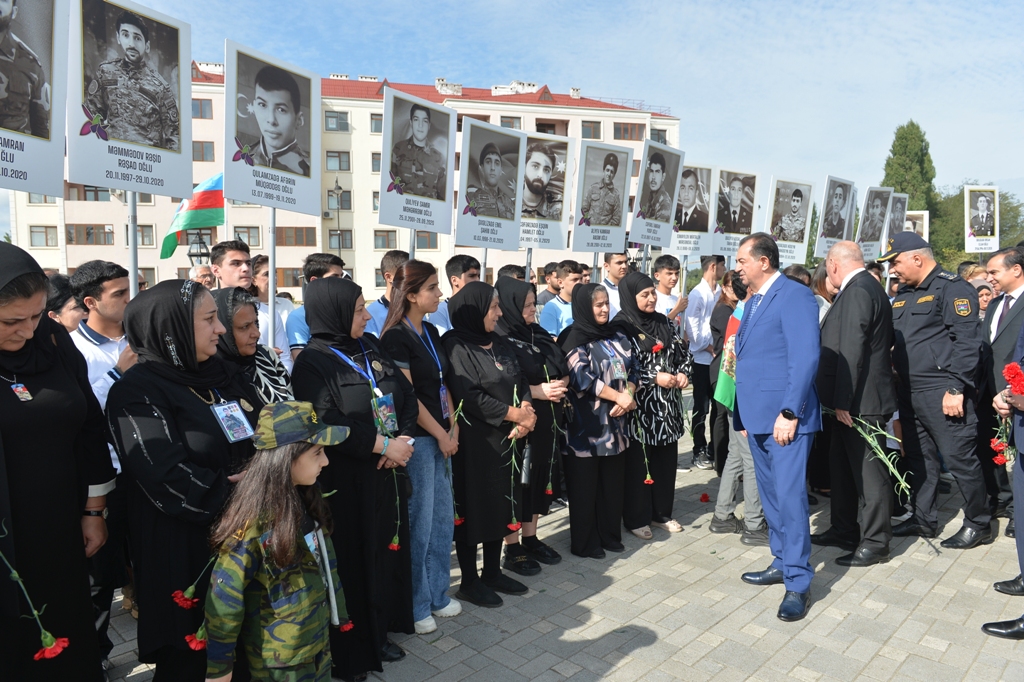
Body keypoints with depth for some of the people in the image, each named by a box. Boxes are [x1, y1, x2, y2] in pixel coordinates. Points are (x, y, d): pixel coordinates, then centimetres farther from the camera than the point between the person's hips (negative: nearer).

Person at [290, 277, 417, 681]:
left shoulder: (371, 347, 7)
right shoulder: (313, 362, -12)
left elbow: (407, 395, 5)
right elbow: (328, 423, -23)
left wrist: (403, 441, -11)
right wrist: (383, 445, -20)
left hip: (387, 473, 7)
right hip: (345, 482, -6)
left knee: (387, 550, 15)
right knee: (351, 560, 6)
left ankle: (379, 633, 34)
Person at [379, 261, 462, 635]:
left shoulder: (431, 332, 11)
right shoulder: (396, 337, -13)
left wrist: (453, 426, 3)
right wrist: (440, 434, -10)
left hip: (441, 436, 8)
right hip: (416, 438, -8)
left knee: (443, 518, 14)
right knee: (419, 523, 3)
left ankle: (437, 594, 31)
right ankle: (416, 606, 20)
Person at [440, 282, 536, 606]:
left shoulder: (500, 345, 12)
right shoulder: (455, 346, -12)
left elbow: (521, 384, 11)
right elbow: (468, 396, -21)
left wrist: (527, 413, -10)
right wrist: (516, 414, -15)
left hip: (506, 439, 8)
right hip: (474, 442, -8)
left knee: (501, 505, 14)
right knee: (473, 509, 3)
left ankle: (492, 573, 30)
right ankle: (469, 582, 18)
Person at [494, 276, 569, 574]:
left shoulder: (538, 333, 10)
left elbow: (564, 368, 12)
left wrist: (560, 385, -9)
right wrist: (538, 391, -21)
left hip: (547, 421, 8)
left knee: (541, 477, 14)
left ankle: (531, 539, 30)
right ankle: (512, 548, 17)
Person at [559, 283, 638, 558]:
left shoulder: (617, 336, 12)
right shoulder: (573, 338, -8)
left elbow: (633, 370, 9)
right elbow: (582, 378, -17)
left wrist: (628, 396, -10)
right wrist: (619, 397, -15)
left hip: (615, 422, 6)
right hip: (586, 425, -6)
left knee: (612, 482, 12)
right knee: (585, 485, 3)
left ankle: (610, 535, 27)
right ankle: (584, 543, 15)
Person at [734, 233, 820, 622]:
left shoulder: (795, 296, -12)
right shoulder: (753, 301, 15)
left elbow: (806, 358, -19)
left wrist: (789, 413, -22)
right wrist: (745, 415, 17)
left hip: (786, 416, -9)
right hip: (757, 415, 9)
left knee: (789, 495, -6)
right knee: (770, 494, 17)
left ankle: (798, 583, 6)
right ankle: (782, 563, 32)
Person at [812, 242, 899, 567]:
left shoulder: (858, 291, -18)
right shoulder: (861, 288, 13)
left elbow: (851, 351, -24)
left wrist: (843, 401, -22)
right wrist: (840, 400, 20)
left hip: (861, 402, -11)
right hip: (852, 400, 11)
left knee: (868, 470, 0)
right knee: (842, 465, 18)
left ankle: (875, 543, 12)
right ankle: (845, 530, 30)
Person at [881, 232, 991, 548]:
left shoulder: (952, 288, -10)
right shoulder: (904, 294, 16)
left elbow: (966, 341, -17)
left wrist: (956, 388, -21)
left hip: (942, 392, -8)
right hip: (910, 392, 9)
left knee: (959, 458, 0)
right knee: (919, 459, 15)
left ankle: (979, 523, 17)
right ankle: (923, 519, 26)